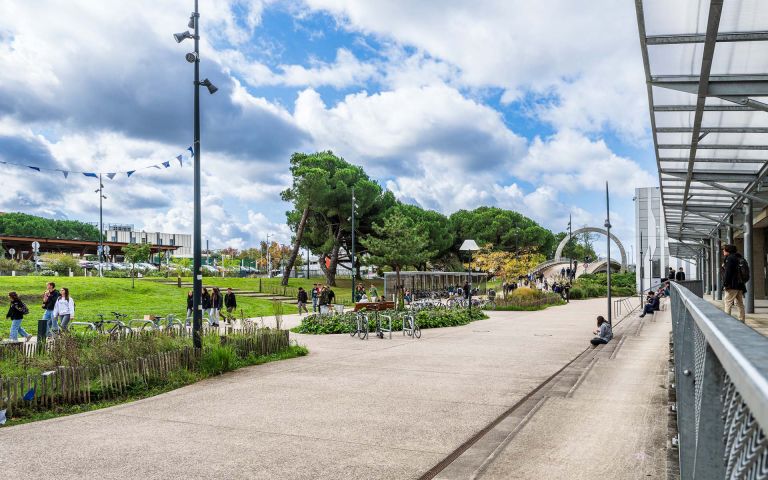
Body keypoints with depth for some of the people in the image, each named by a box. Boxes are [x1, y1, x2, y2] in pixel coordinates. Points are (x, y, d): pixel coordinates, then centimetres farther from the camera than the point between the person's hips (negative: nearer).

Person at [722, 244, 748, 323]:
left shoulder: (729, 258, -10)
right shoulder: (740, 258, 17)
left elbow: (727, 273, -17)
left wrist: (725, 284, -15)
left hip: (732, 286, -9)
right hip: (740, 285, 9)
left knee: (727, 304, -7)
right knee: (740, 304, 12)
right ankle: (741, 321, 14)